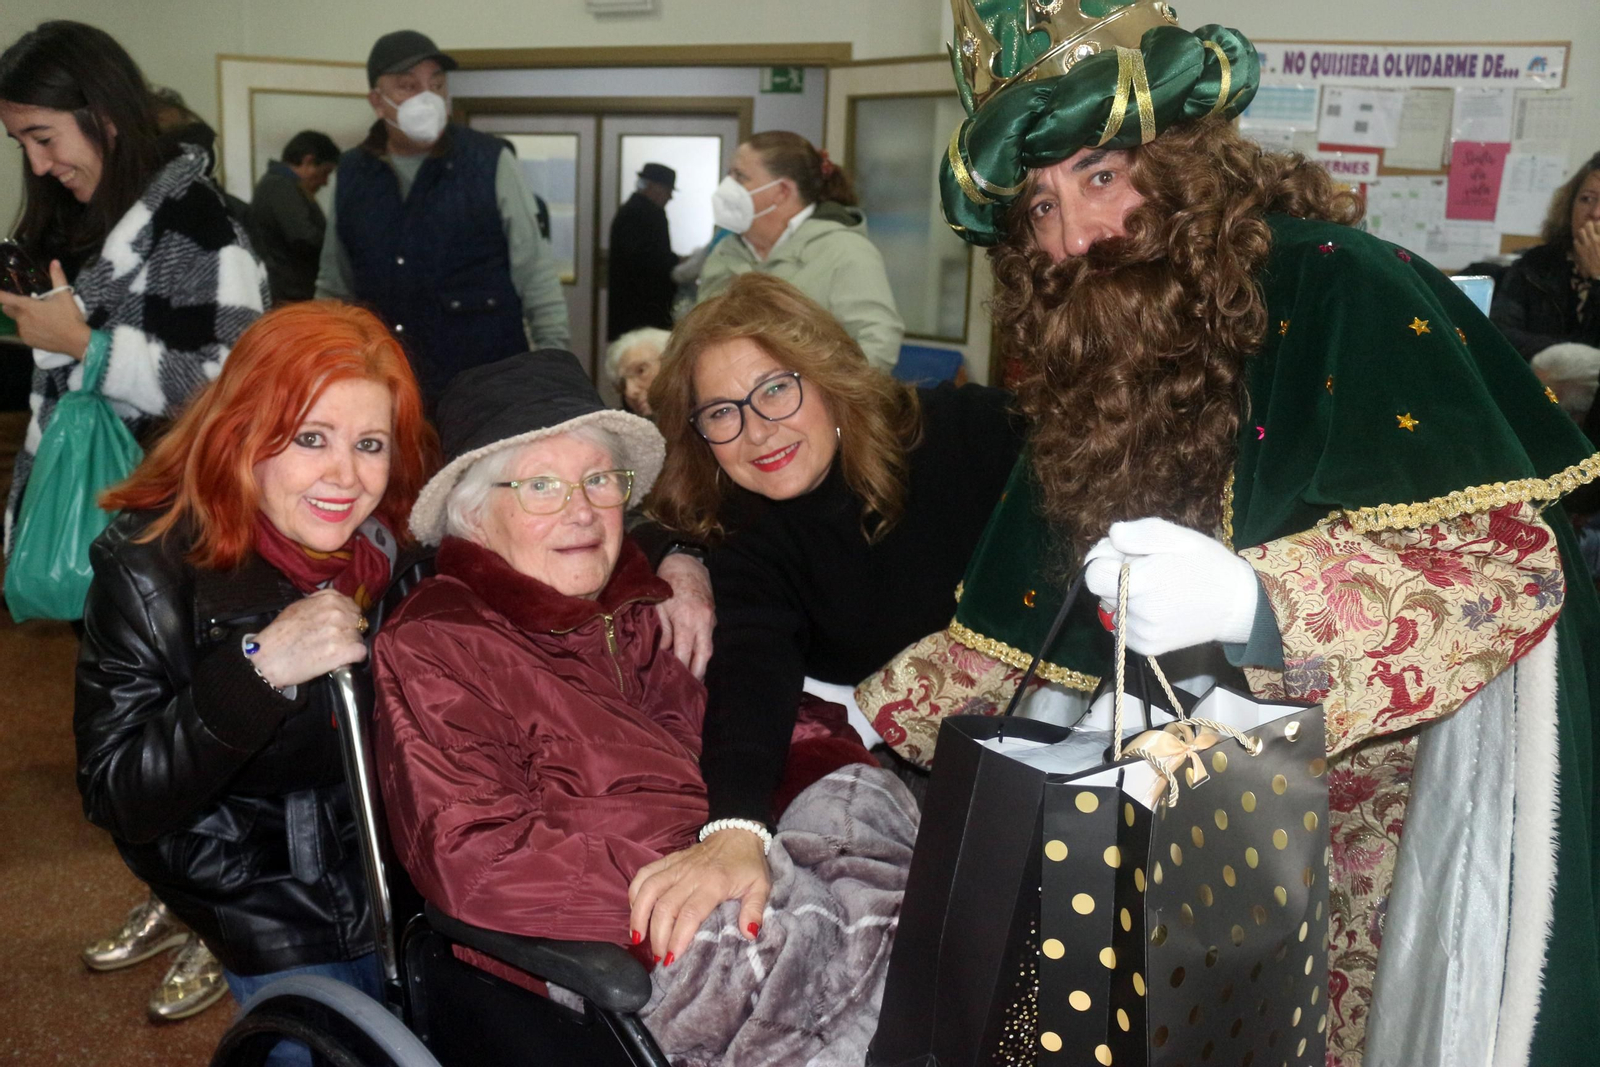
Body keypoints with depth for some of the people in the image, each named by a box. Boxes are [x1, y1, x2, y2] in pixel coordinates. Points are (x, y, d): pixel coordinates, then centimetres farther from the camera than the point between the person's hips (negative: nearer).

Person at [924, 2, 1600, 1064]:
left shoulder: (1341, 288, -17)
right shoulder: (1095, 365, 2)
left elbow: (1509, 554, -24)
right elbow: (1041, 622, 12)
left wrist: (1256, 600, -36)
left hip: (1424, 761, -5)